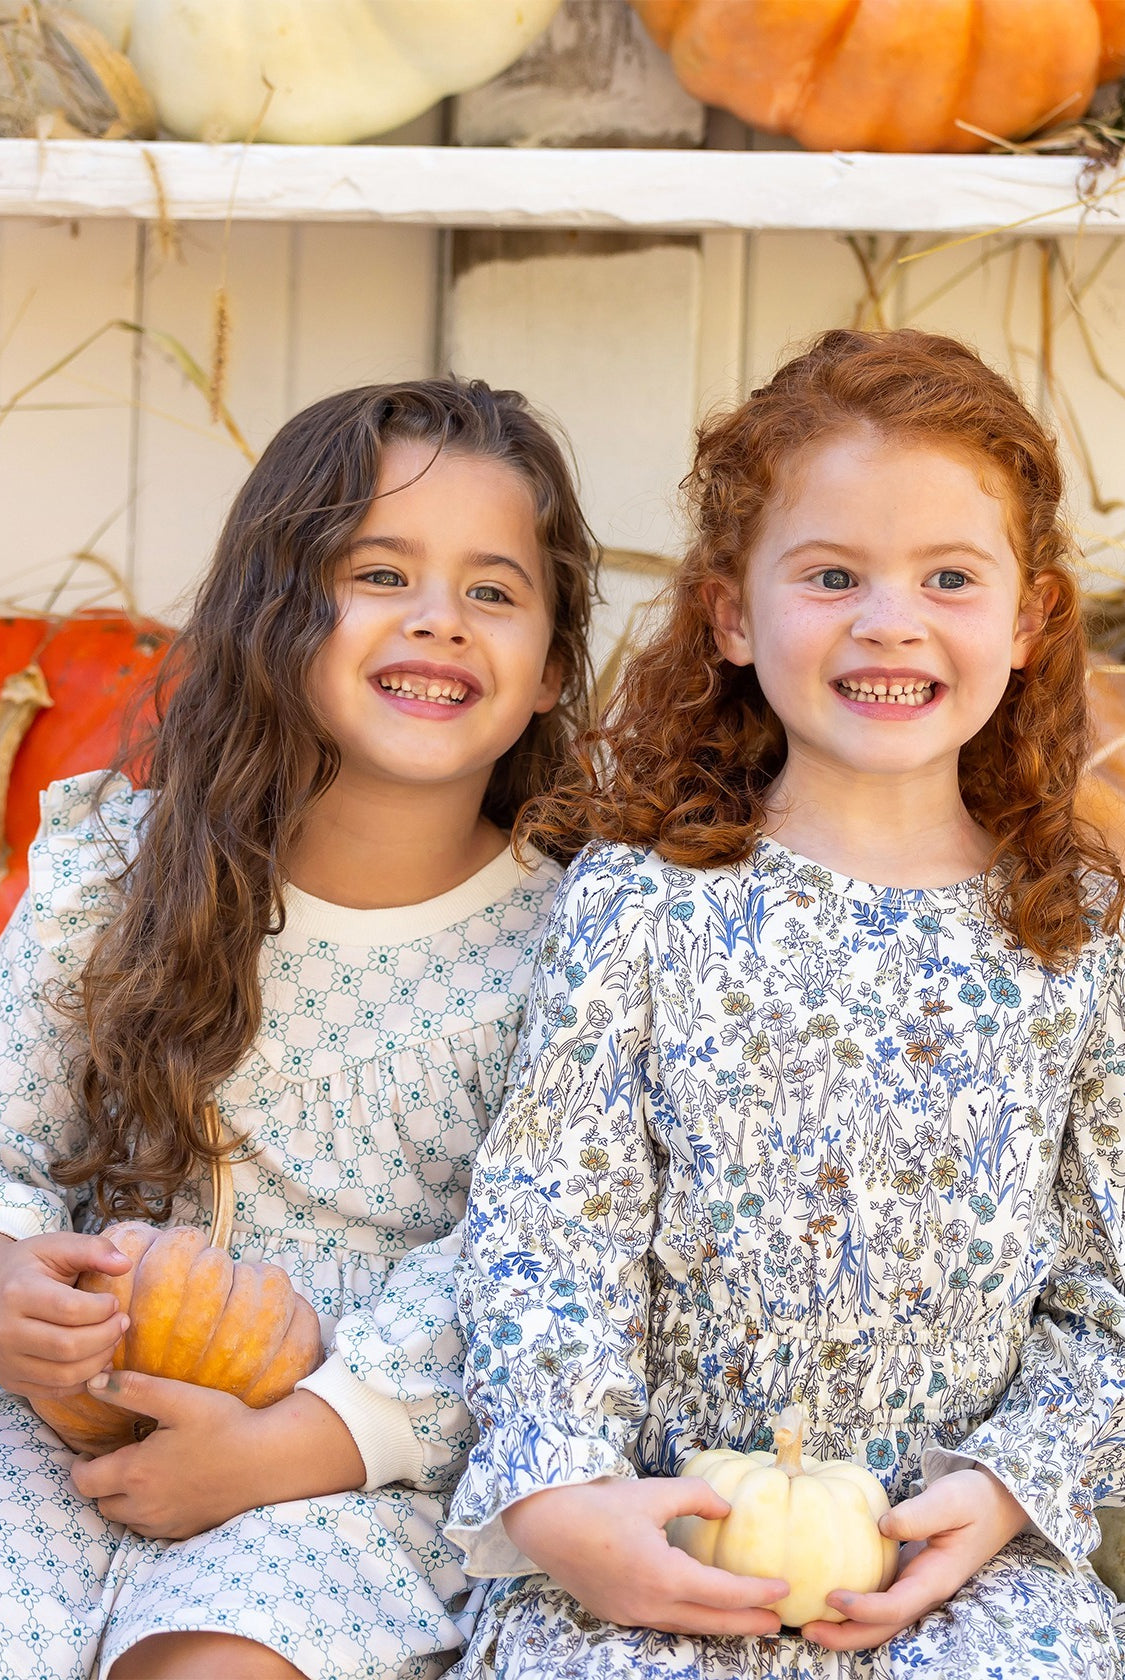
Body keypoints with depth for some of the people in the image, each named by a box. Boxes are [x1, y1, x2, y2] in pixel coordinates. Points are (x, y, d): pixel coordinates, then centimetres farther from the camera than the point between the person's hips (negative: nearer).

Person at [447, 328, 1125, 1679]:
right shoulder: (641, 898, 0)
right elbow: (543, 1224, -3)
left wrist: (1007, 1490, -7)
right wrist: (559, 1494, -17)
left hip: (964, 1554, 2)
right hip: (651, 1532, -1)